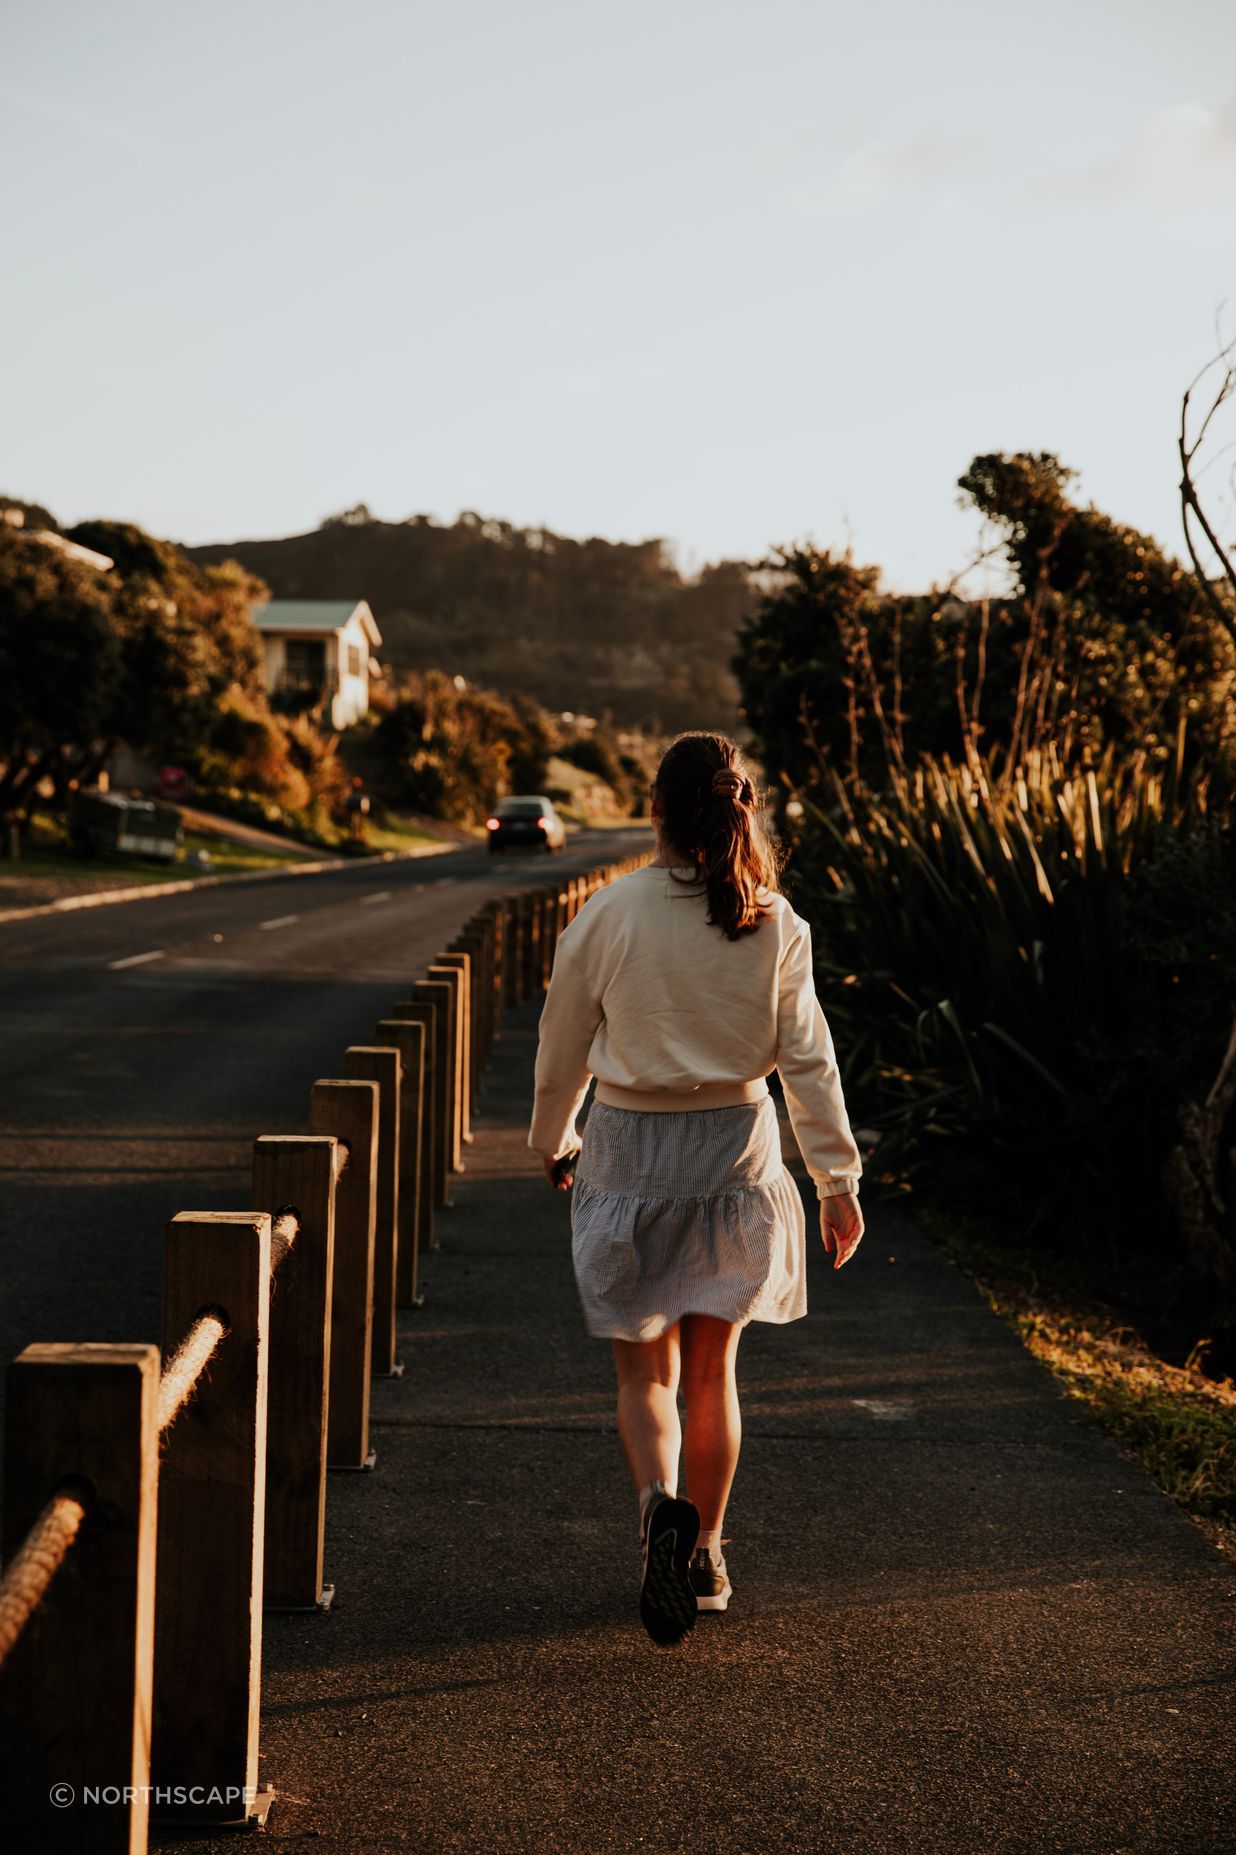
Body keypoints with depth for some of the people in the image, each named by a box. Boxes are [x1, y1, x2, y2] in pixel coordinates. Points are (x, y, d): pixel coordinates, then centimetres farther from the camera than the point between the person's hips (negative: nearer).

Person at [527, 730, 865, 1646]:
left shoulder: (608, 915, -8)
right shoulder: (774, 923, -5)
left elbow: (565, 1045, 1)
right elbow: (807, 1057, -4)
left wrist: (554, 1140, 18)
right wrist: (838, 1176, 2)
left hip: (630, 1154, -1)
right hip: (736, 1150, 2)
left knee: (646, 1369, 8)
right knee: (712, 1366, 15)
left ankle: (662, 1501, -19)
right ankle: (706, 1554, 24)